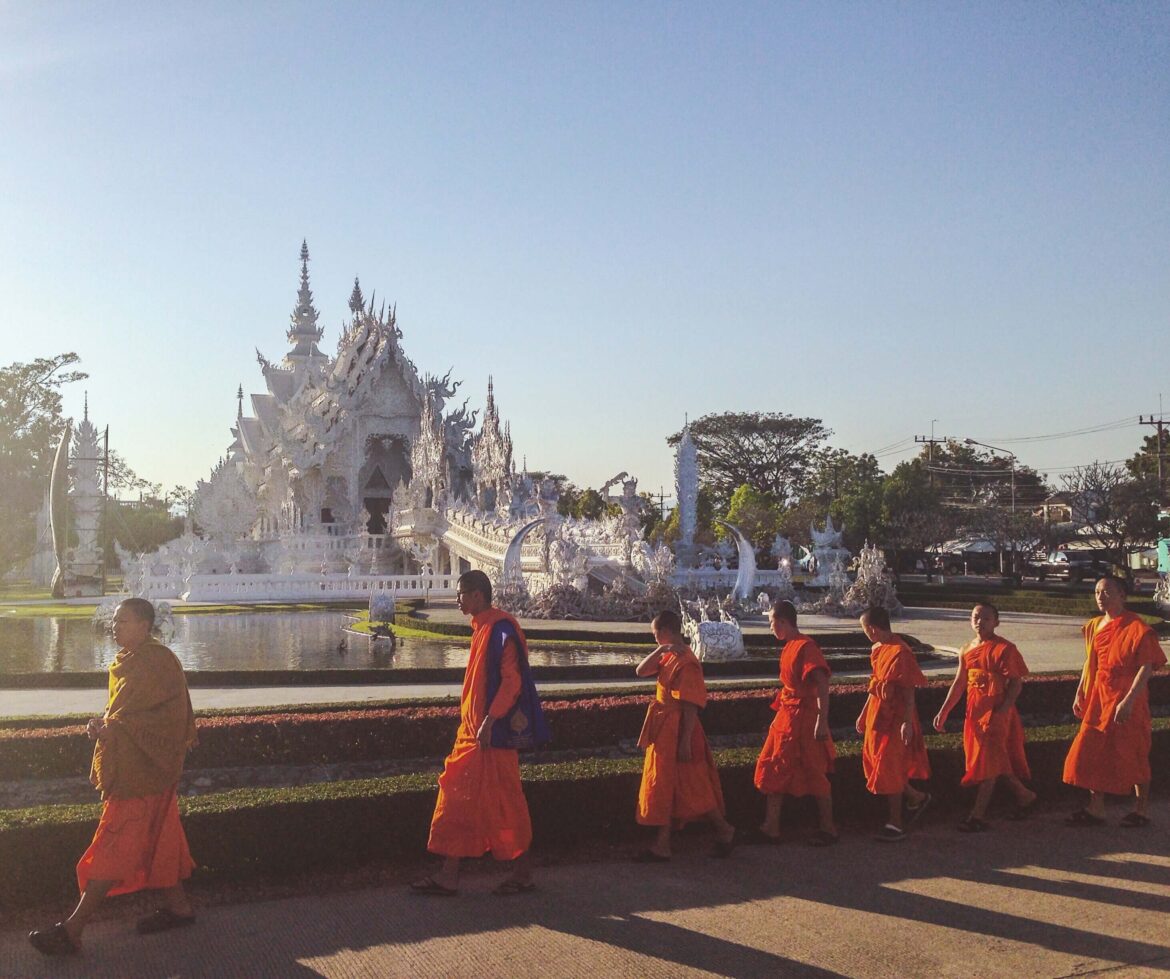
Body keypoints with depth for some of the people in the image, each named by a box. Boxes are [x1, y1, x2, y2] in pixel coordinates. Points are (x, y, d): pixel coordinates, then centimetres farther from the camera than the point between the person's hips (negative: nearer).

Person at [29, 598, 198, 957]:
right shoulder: (130, 661, 13)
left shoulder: (158, 663, -18)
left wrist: (112, 727, -16)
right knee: (158, 837, 15)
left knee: (114, 847, -5)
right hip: (129, 768, 10)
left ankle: (72, 930, -1)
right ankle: (178, 905, 25)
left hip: (141, 772, -10)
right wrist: (106, 721, 2)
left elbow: (156, 720, -20)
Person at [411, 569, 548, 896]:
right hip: (472, 731, 10)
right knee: (457, 799, 10)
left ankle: (523, 871, 14)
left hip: (494, 734, -10)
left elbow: (512, 680, -21)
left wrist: (490, 720, -25)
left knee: (502, 802, 0)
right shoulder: (481, 628, 14)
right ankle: (448, 875, 16)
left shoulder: (501, 629, -16)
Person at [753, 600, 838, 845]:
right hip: (787, 716, 10)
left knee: (815, 775, 2)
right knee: (774, 770, 11)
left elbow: (822, 683, -24)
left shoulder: (805, 646, -18)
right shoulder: (789, 647, 10)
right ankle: (771, 827, 17)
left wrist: (822, 721, -28)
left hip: (804, 719, -10)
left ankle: (828, 829, 15)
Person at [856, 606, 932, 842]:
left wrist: (907, 723, -21)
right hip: (877, 714, 9)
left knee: (889, 769, -2)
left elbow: (909, 691, -19)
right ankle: (917, 798, 34)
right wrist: (864, 714, 19)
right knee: (875, 763, 15)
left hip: (894, 717, -9)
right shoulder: (878, 649, 8)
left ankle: (895, 825, 9)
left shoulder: (900, 652, -20)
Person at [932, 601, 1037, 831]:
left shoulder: (1004, 649, -11)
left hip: (996, 713, -7)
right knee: (998, 763, 16)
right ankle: (1024, 795, 35)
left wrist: (1002, 711, -21)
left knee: (988, 762, -5)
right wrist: (943, 712, 8)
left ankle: (978, 815, -1)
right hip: (974, 713, 7)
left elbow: (1016, 683, -12)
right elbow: (958, 684, 12)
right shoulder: (967, 650, 9)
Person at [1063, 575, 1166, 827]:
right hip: (1097, 699, 7)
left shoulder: (1136, 628, -13)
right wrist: (1080, 694, 13)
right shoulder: (1093, 626, 9)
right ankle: (1096, 808, 17)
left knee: (1132, 756, 4)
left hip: (1126, 702, -7)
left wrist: (1128, 701, -23)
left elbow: (1146, 668, -17)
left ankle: (1142, 809, 20)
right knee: (1091, 752, 7)